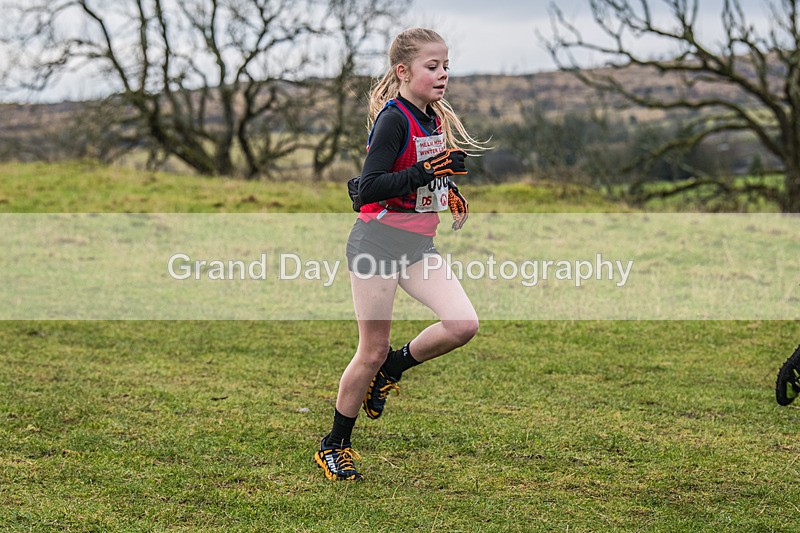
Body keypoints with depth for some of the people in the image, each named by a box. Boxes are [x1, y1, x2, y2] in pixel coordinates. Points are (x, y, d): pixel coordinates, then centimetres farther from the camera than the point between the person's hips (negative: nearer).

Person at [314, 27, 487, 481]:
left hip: (418, 245, 7)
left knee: (463, 325, -11)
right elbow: (368, 189, -23)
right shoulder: (394, 120, -16)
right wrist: (427, 172, -29)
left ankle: (391, 369, 15)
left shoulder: (437, 118, 9)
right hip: (377, 241, -7)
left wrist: (449, 190, 9)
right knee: (373, 351, -1)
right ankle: (334, 446, 17)